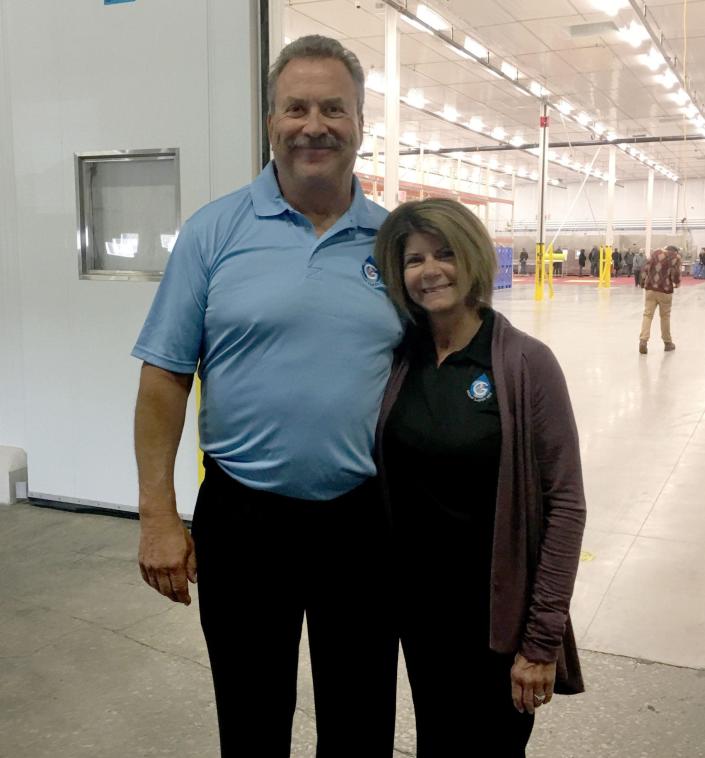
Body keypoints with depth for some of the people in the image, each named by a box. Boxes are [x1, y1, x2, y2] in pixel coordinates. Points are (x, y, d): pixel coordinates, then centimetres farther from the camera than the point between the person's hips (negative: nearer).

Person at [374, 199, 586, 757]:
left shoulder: (525, 362, -13)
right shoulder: (397, 358, -1)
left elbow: (565, 504, -13)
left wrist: (542, 638, -13)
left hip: (499, 608, -3)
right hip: (417, 601, 4)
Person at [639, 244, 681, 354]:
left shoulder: (655, 253, 14)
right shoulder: (676, 257, 2)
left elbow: (645, 269, 9)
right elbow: (675, 273, -9)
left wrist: (644, 283, 17)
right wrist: (677, 282, 11)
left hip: (650, 289, 2)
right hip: (665, 290, -2)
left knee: (647, 314, 1)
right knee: (665, 316, 11)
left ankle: (643, 341, -16)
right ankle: (667, 343, 24)